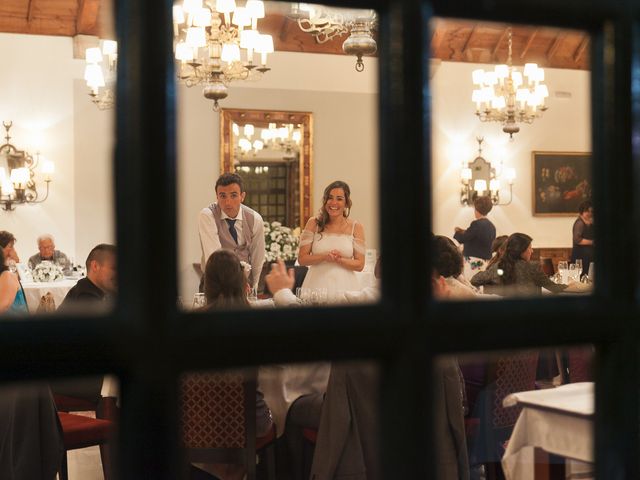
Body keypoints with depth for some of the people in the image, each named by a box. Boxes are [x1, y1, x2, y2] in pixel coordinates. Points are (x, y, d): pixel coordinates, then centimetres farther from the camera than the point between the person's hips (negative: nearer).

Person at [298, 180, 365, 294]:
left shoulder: (356, 227, -1)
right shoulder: (314, 223, -1)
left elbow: (359, 265, -2)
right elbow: (302, 259, -5)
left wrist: (339, 260, -19)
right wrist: (325, 257, -21)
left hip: (344, 285, 0)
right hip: (317, 284, 0)